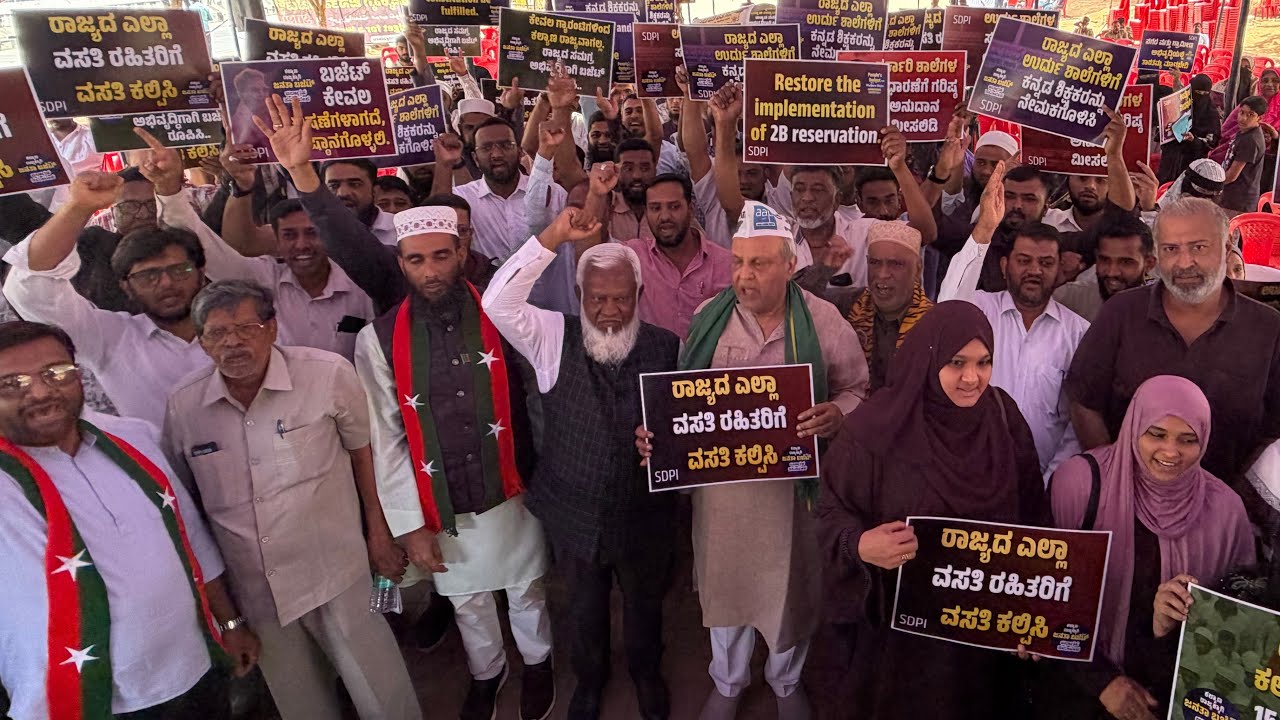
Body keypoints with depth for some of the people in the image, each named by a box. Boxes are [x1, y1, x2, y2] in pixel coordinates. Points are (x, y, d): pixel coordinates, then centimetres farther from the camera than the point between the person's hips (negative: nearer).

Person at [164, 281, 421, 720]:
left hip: (338, 575, -3)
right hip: (254, 590, 3)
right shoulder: (183, 405, -5)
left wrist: (378, 532, 1)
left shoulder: (329, 375, -14)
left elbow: (363, 449, -1)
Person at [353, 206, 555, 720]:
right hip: (441, 508, 1)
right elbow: (386, 440, -7)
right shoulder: (379, 339, -9)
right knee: (467, 602, 22)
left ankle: (537, 663, 51)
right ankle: (486, 672, 53)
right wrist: (409, 524, -6)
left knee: (526, 592, 21)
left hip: (510, 494, -1)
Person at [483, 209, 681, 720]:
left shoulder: (666, 346, -10)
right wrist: (553, 237, -33)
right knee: (585, 605, 25)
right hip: (573, 513, 0)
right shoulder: (554, 338, -13)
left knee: (644, 602, 25)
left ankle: (646, 674, 56)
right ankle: (589, 678, 55)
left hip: (645, 515, 0)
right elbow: (498, 303, -28)